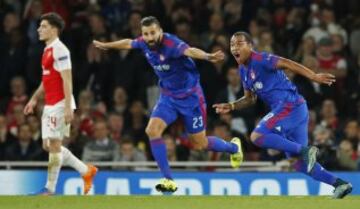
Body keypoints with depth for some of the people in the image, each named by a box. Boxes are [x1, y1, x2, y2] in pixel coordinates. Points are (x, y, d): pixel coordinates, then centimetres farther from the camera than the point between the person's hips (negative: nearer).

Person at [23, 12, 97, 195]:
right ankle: (86, 171, 18)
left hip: (59, 105, -10)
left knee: (54, 145, -7)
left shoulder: (59, 50, -14)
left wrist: (68, 107, -23)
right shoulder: (47, 50, 16)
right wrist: (34, 99, 23)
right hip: (49, 105, 10)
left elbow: (67, 80, -18)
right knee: (48, 145, 10)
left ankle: (50, 188, -2)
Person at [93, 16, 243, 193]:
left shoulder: (171, 44, -28)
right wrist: (105, 45, 33)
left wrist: (208, 57, -70)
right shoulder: (144, 43, -7)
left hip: (189, 97, -6)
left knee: (199, 144, 4)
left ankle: (233, 147, 37)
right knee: (152, 130, -16)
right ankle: (168, 180, -9)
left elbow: (190, 51, -50)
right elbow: (128, 43, 16)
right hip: (168, 97, 6)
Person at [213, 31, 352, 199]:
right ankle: (340, 184, 8)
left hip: (290, 106, -9)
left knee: (257, 136, -18)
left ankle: (305, 151, -20)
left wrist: (314, 77, -32)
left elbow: (287, 64, -21)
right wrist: (230, 106, 14)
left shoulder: (260, 59, -9)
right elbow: (250, 98, 29)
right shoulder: (243, 70, 18)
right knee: (299, 163, 7)